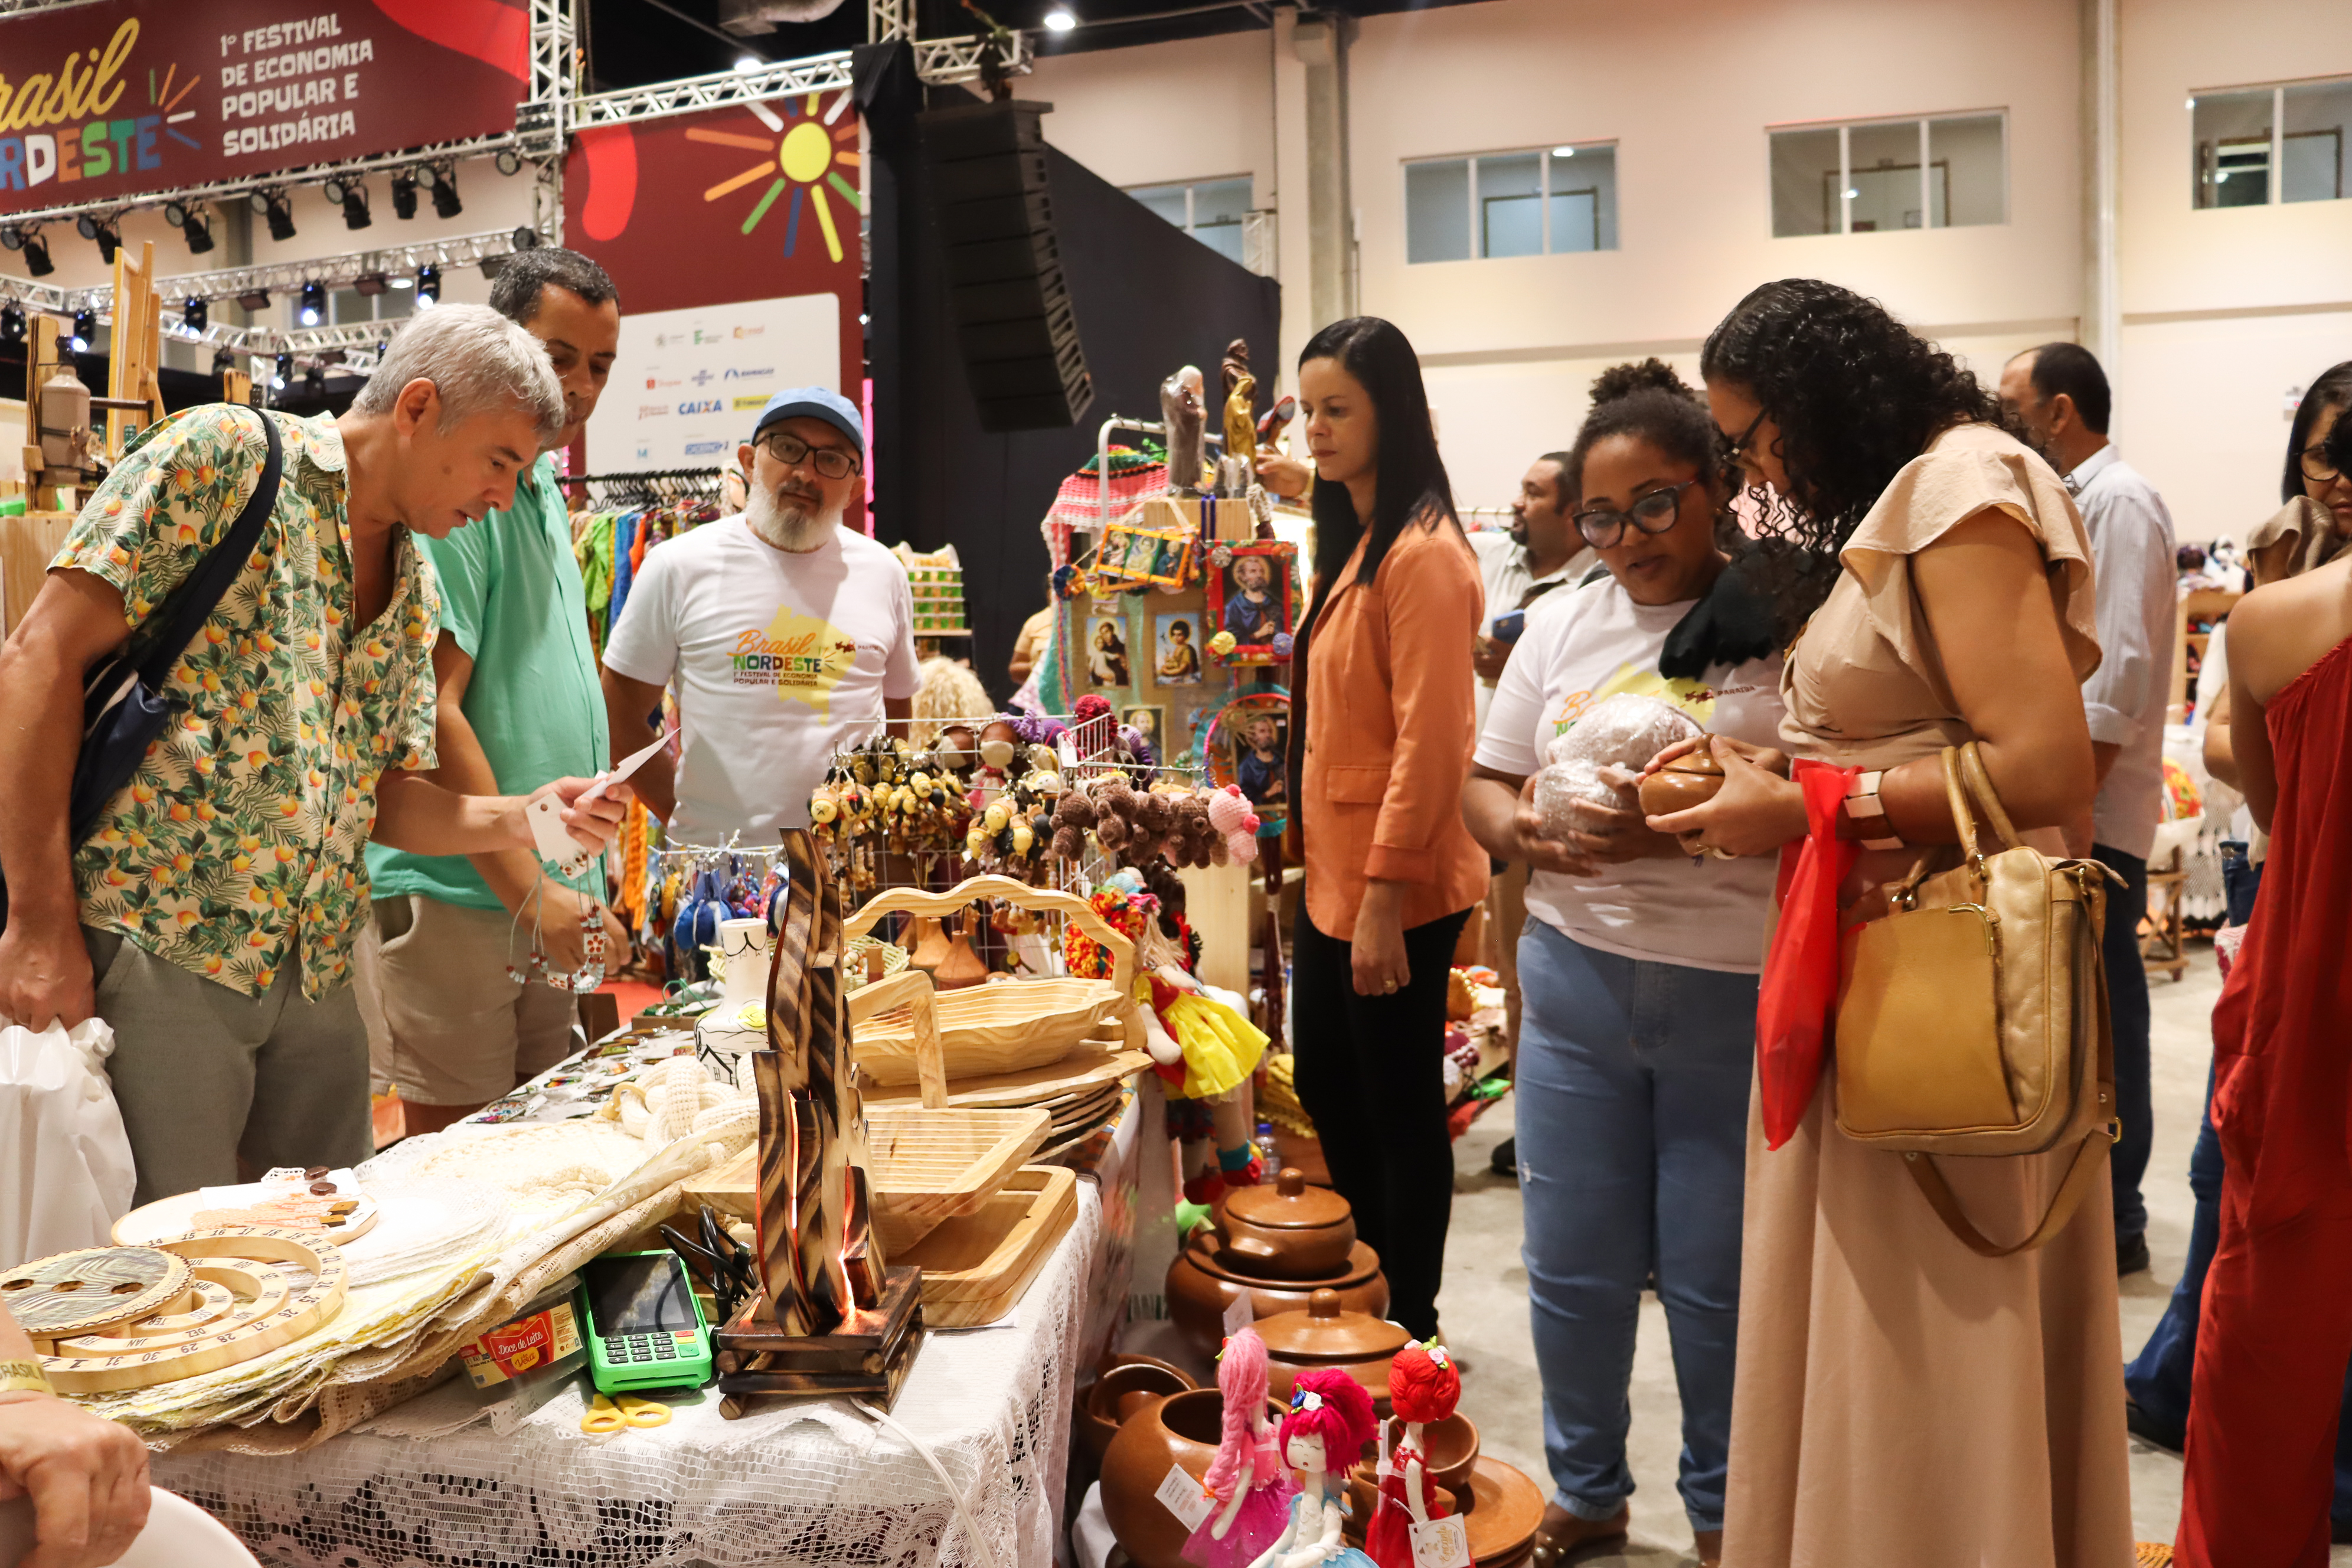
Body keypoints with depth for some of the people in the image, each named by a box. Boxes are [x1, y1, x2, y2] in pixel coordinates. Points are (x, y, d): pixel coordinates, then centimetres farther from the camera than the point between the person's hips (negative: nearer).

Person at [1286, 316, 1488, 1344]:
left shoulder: (1422, 553, -17)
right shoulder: (1349, 542, 13)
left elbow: (1430, 739, -21)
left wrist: (1384, 895, -22)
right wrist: (1323, 861, 17)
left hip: (1393, 886, -10)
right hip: (1331, 871, 10)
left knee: (1399, 1106, 5)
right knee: (1326, 1090, 20)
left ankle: (1410, 1325, 22)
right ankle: (1372, 1287, 38)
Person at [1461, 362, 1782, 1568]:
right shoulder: (1561, 622, 8)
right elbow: (1484, 784, 10)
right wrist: (1523, 832, -12)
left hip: (1739, 994, -3)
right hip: (1577, 979, 4)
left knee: (1717, 1278, 8)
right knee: (1572, 1267, 13)